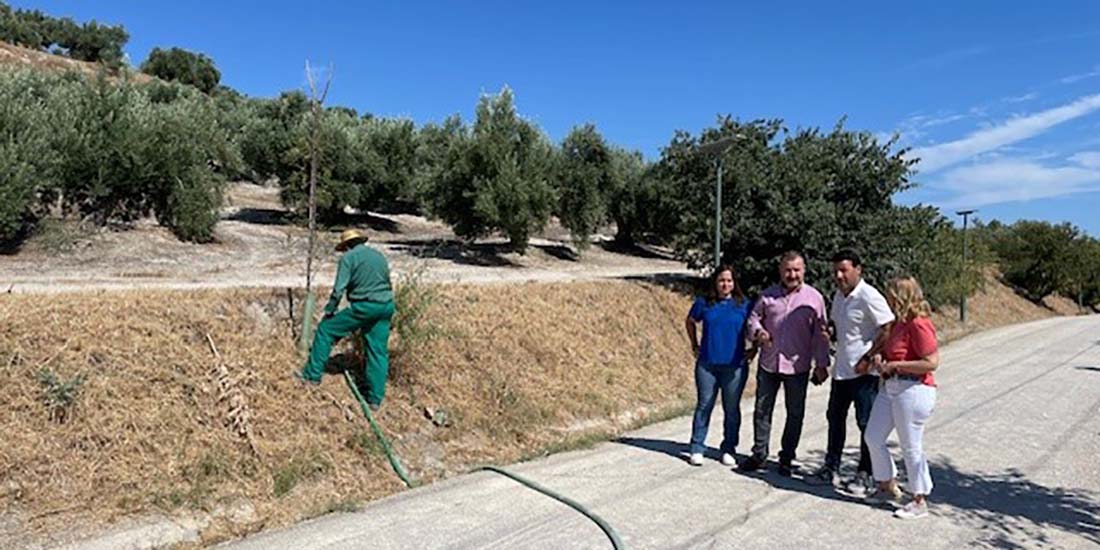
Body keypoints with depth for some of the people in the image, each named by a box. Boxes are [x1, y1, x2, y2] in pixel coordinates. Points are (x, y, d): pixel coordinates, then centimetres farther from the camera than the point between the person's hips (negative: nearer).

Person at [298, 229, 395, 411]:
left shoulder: (348, 257, -2)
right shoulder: (379, 256, 18)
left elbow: (339, 288, -9)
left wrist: (329, 311, 3)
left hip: (363, 307, -6)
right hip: (386, 307, 6)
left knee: (325, 330, 12)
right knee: (378, 351, 9)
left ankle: (313, 374, 19)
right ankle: (375, 399, 11)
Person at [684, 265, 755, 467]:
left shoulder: (745, 305, 0)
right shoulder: (704, 303, 2)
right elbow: (690, 322, 18)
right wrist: (694, 346, 13)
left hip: (735, 367, 0)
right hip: (707, 365, 0)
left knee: (732, 409, 8)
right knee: (704, 406, 3)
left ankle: (728, 449, 21)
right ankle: (697, 448, 11)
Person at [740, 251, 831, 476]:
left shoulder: (814, 298, -2)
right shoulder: (768, 295, 3)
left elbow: (820, 334, 0)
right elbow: (754, 317, 12)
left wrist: (822, 364, -1)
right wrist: (758, 331, -11)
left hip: (797, 366, -1)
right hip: (768, 363, 2)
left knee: (795, 413, 8)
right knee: (762, 409, 9)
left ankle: (786, 458, 22)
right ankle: (759, 454, 22)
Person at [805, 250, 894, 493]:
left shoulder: (869, 297, -17)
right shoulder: (839, 296, 9)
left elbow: (889, 329, -20)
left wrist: (868, 357, -19)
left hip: (864, 372, -9)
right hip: (841, 369, 9)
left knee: (867, 424, 4)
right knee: (835, 418, 15)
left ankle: (865, 475, 17)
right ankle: (831, 469, 27)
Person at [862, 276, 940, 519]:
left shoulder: (918, 325, -18)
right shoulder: (899, 323, 10)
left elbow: (931, 362, -22)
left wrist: (894, 365, -19)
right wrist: (880, 358, 4)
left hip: (913, 390, -10)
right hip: (889, 387, 10)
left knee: (911, 446, 2)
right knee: (873, 437, 12)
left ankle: (920, 501, 18)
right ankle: (888, 487, 29)